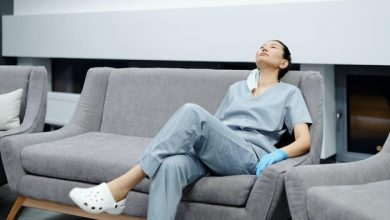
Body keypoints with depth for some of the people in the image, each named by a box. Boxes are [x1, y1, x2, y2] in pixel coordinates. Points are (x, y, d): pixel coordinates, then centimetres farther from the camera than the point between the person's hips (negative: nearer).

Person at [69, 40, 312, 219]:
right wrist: (192, 138, 7)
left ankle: (120, 188, -34)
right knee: (170, 166, -35)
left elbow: (304, 141, 6)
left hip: (249, 157, -4)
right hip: (208, 153, 4)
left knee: (192, 112, -32)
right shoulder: (237, 88, 33)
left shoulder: (290, 92, 19)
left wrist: (278, 154, -15)